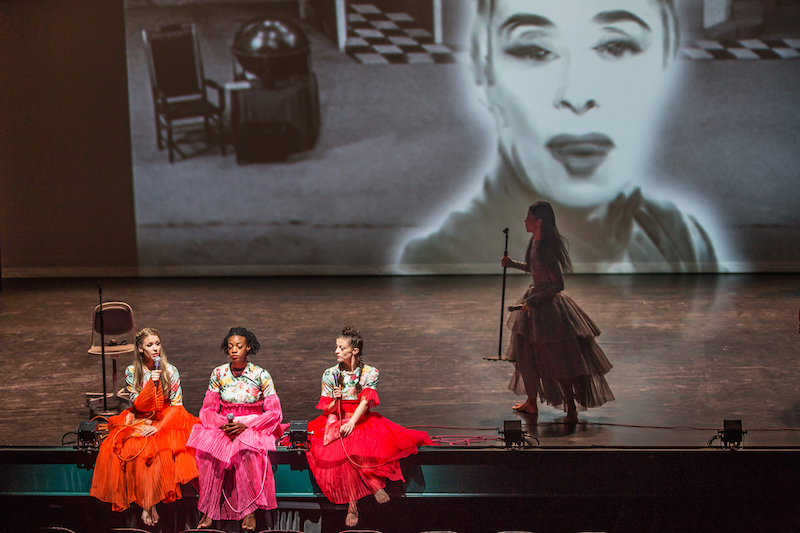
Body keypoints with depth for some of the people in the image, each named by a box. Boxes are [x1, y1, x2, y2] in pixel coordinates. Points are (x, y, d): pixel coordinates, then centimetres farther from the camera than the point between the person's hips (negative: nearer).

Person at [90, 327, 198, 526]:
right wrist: (150, 383, -18)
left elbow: (177, 405, -2)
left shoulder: (170, 371, 0)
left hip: (166, 420, -1)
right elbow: (138, 405, -4)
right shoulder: (131, 372, 1)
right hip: (140, 421, 1)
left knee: (157, 449, -32)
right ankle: (148, 504, -23)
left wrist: (159, 426, -15)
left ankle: (148, 505, -23)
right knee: (136, 449, -31)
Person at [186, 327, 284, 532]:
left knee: (246, 449, -37)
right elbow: (207, 409, 7)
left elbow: (274, 413, -4)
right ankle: (209, 511, -27)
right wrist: (222, 424, -14)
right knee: (207, 446, -32)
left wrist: (245, 426, -15)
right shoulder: (218, 374, 4)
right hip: (223, 426, 2)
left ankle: (249, 511, -30)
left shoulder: (261, 375, -2)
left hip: (253, 428, -2)